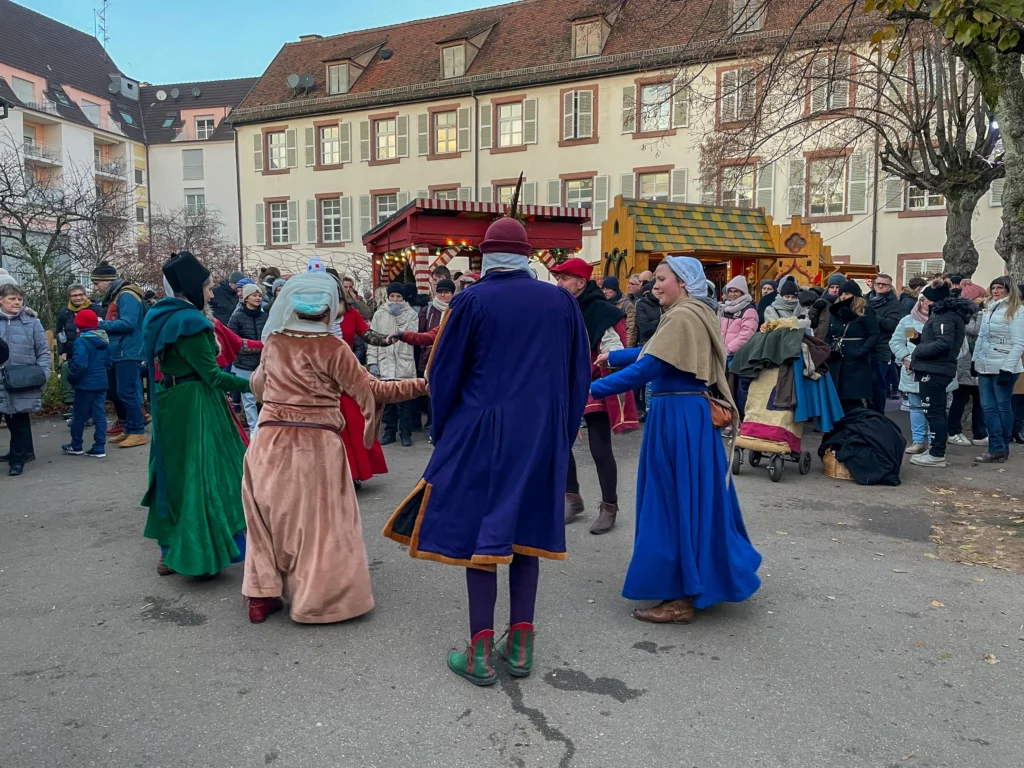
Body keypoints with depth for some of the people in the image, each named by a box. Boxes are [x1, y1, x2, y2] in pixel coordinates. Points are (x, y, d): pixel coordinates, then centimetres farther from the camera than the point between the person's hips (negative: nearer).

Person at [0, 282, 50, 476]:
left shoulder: (31, 322, 2)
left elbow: (44, 351, 4)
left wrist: (42, 373, -7)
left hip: (24, 382, -2)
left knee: (20, 420, 3)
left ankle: (18, 459, 11)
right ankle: (23, 451, 26)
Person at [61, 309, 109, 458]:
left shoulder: (81, 341, -16)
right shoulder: (103, 340, 7)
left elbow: (79, 364, -23)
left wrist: (72, 376, -8)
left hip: (85, 384, -6)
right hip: (101, 383, 6)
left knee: (80, 416, 9)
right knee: (100, 414, 5)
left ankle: (76, 446, 23)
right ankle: (99, 447, 5)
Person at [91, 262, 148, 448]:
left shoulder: (126, 296, -13)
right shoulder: (115, 296, 18)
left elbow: (128, 323, -24)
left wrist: (101, 324, -16)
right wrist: (101, 326, 5)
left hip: (128, 353, -10)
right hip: (120, 353, 10)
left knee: (127, 393, -8)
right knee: (124, 393, 12)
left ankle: (138, 432, -2)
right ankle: (129, 429, 18)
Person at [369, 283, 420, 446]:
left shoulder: (411, 314, 3)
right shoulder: (379, 314, 8)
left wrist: (399, 315, -12)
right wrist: (372, 362, -1)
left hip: (404, 366, -2)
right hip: (384, 365, 2)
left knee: (405, 402, 1)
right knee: (386, 401, 10)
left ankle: (406, 433, 11)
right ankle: (390, 432, 21)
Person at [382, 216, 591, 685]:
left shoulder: (472, 301, -7)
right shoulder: (561, 302, 2)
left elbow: (443, 373, -3)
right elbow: (579, 376, 6)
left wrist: (444, 433, 10)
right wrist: (561, 433, 15)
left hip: (481, 434, -3)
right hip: (541, 438, 3)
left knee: (477, 534, 6)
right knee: (526, 531, 14)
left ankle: (480, 655, 10)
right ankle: (519, 647, 19)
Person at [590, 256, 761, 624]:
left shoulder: (682, 317, -16)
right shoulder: (693, 315, 16)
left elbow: (647, 368, -23)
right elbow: (652, 350, 24)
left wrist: (592, 389, -22)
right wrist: (612, 357, 23)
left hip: (678, 417, -10)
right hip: (688, 414, 10)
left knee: (677, 500, -3)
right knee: (692, 499, 17)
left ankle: (683, 597, 7)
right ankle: (703, 580, 30)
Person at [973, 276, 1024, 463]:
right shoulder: (988, 310, 13)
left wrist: (1008, 368, -18)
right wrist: (975, 360, 14)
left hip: (1003, 368, -7)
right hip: (985, 367, 7)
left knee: (1003, 408, 2)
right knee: (988, 407, 3)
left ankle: (1000, 449, 8)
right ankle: (997, 448, 5)